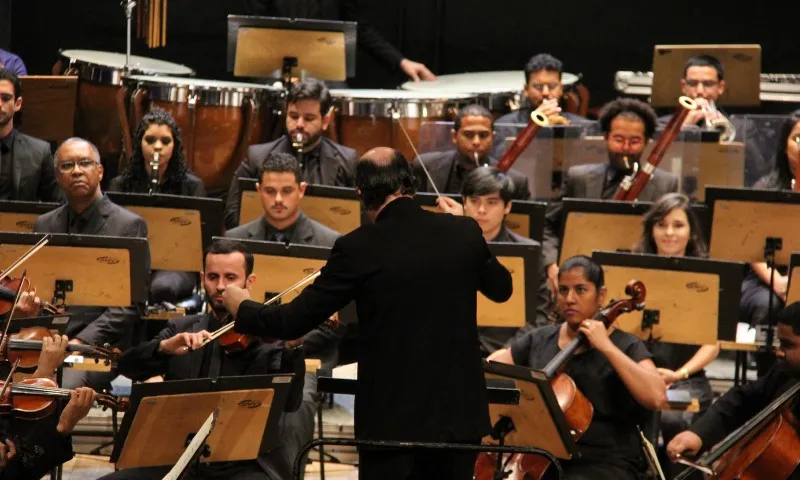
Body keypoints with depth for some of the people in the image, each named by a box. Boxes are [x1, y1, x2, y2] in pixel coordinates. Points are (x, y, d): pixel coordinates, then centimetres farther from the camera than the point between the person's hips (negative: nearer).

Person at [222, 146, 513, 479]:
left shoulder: (359, 248, -12)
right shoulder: (464, 232, -1)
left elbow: (294, 321, -5)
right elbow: (502, 289, 19)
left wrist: (241, 308, 14)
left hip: (393, 419, -3)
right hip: (460, 413, 4)